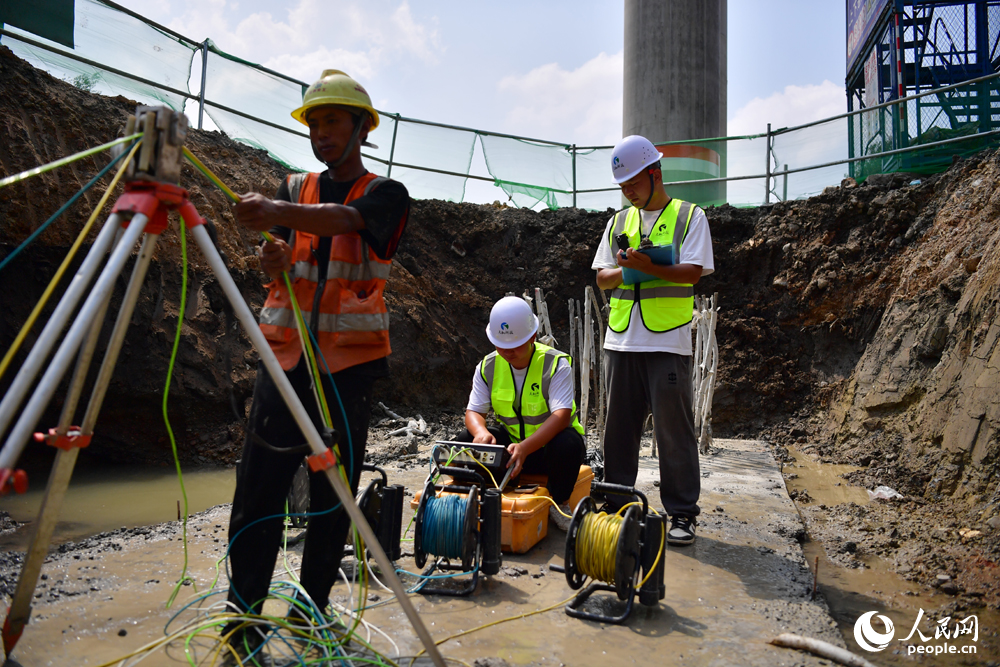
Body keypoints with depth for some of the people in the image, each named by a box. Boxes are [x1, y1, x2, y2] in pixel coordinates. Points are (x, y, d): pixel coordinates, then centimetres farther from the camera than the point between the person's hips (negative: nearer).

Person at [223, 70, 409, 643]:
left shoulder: (385, 194, 4)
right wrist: (273, 256, -24)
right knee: (259, 487, -1)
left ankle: (313, 607, 18)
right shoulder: (294, 188, 17)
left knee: (334, 490, 3)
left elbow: (344, 219, -19)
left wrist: (278, 213, -37)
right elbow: (276, 247, 1)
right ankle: (244, 613, 11)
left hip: (350, 360, -2)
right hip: (285, 354, 3)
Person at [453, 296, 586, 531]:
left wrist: (525, 448, -44)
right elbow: (474, 411, -5)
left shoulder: (556, 364, -18)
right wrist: (481, 432, -32)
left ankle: (558, 503, -9)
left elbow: (561, 415, -30)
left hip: (548, 445, -3)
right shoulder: (488, 367, -3)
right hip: (511, 442, 4)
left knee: (568, 443, -38)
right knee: (465, 440, -20)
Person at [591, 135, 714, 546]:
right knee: (619, 426, 10)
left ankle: (682, 513, 12)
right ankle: (616, 505, 22)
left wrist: (647, 266, -21)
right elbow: (602, 277, 12)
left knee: (674, 428, -1)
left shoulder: (689, 217, 3)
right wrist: (621, 270, -9)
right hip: (621, 340, 5)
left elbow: (692, 272, -9)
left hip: (668, 342, -4)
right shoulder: (619, 221, 16)